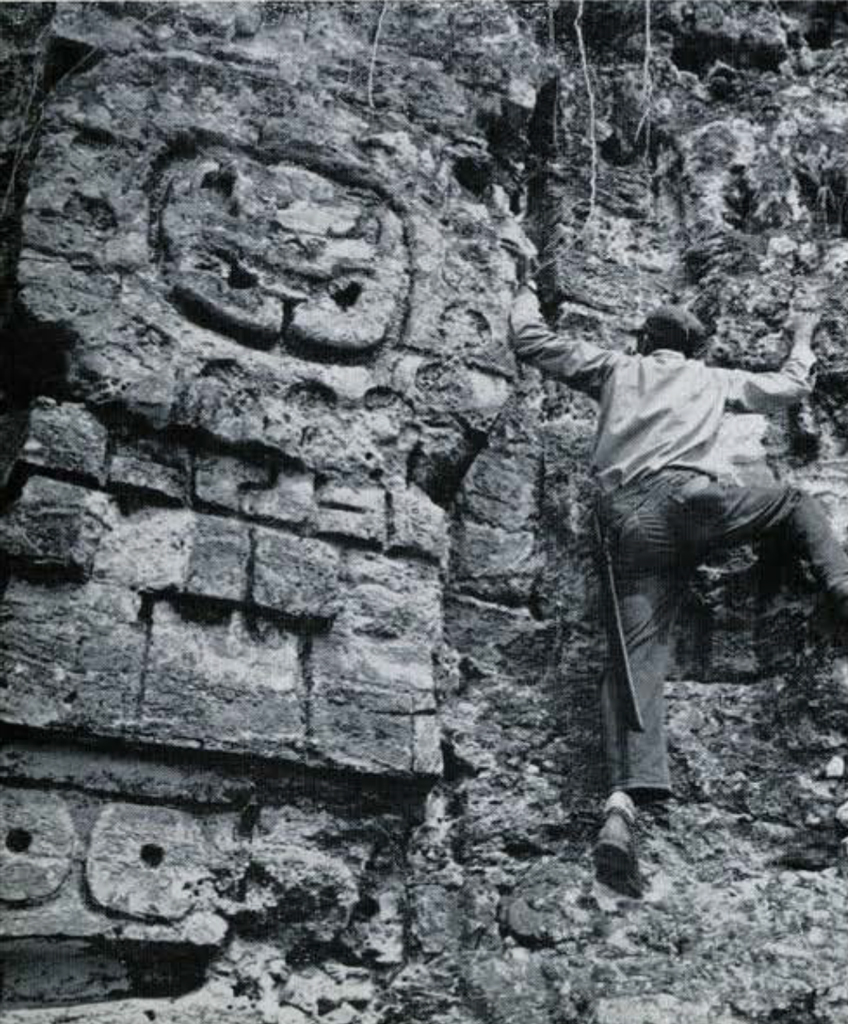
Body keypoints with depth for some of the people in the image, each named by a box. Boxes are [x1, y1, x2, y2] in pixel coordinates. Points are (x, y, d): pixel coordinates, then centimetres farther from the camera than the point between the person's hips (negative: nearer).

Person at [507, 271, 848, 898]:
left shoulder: (616, 369, 28)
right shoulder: (714, 379, 27)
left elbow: (528, 338, 29)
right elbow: (792, 387, 42)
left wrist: (527, 297, 50)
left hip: (625, 523, 1)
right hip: (689, 498, -1)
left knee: (635, 661, -10)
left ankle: (625, 803, -28)